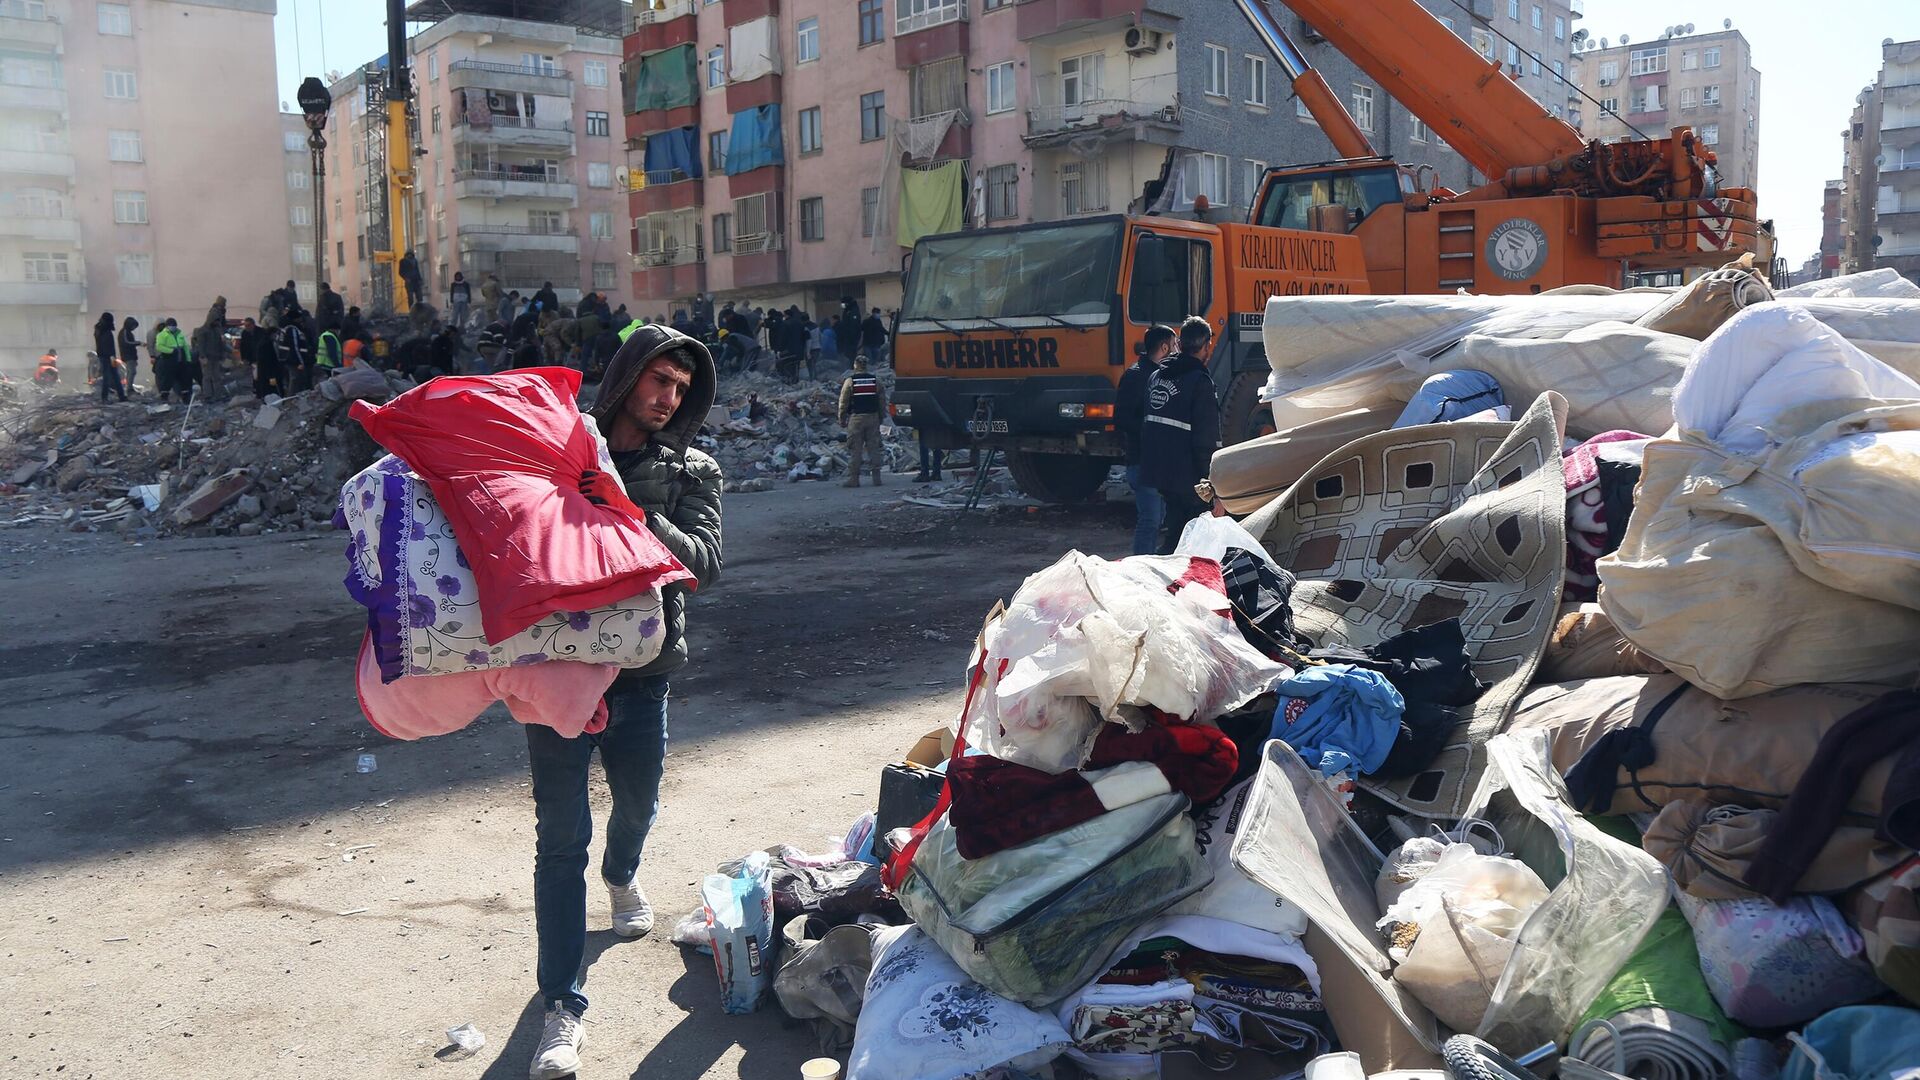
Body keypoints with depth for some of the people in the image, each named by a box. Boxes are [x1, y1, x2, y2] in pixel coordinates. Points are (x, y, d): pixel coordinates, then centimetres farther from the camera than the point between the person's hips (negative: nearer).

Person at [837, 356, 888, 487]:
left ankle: (853, 479, -2)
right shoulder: (875, 381, 6)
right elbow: (882, 402, 9)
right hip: (872, 418, 3)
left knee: (855, 450, 0)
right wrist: (881, 417, 19)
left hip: (856, 418, -3)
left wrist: (842, 420, 6)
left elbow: (843, 402, -2)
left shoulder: (850, 381, -3)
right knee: (874, 449, 6)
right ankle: (876, 478, 6)